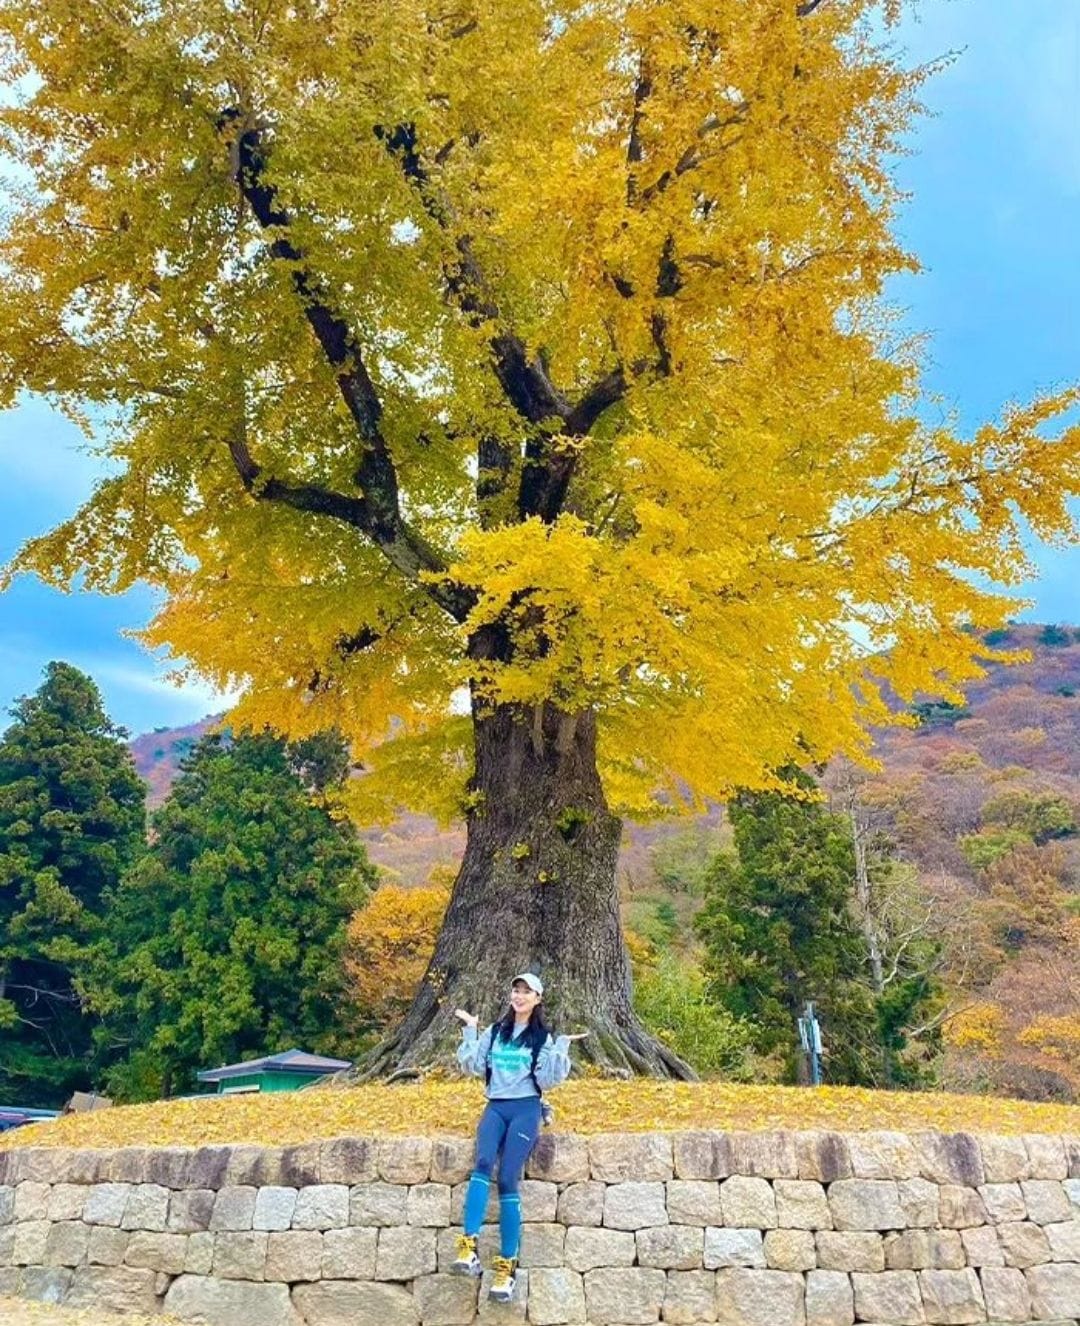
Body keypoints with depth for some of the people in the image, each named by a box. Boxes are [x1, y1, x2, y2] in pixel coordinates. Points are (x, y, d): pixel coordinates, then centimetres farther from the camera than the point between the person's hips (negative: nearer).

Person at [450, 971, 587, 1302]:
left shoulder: (544, 1037, 7)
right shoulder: (495, 1031, 15)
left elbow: (548, 1080, -1)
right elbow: (474, 1065, 8)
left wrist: (562, 1047, -9)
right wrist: (470, 1031, 3)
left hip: (525, 1109, -2)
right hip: (495, 1107, 2)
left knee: (508, 1180, -15)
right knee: (483, 1163, -26)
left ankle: (507, 1266, -9)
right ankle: (468, 1248, -34)